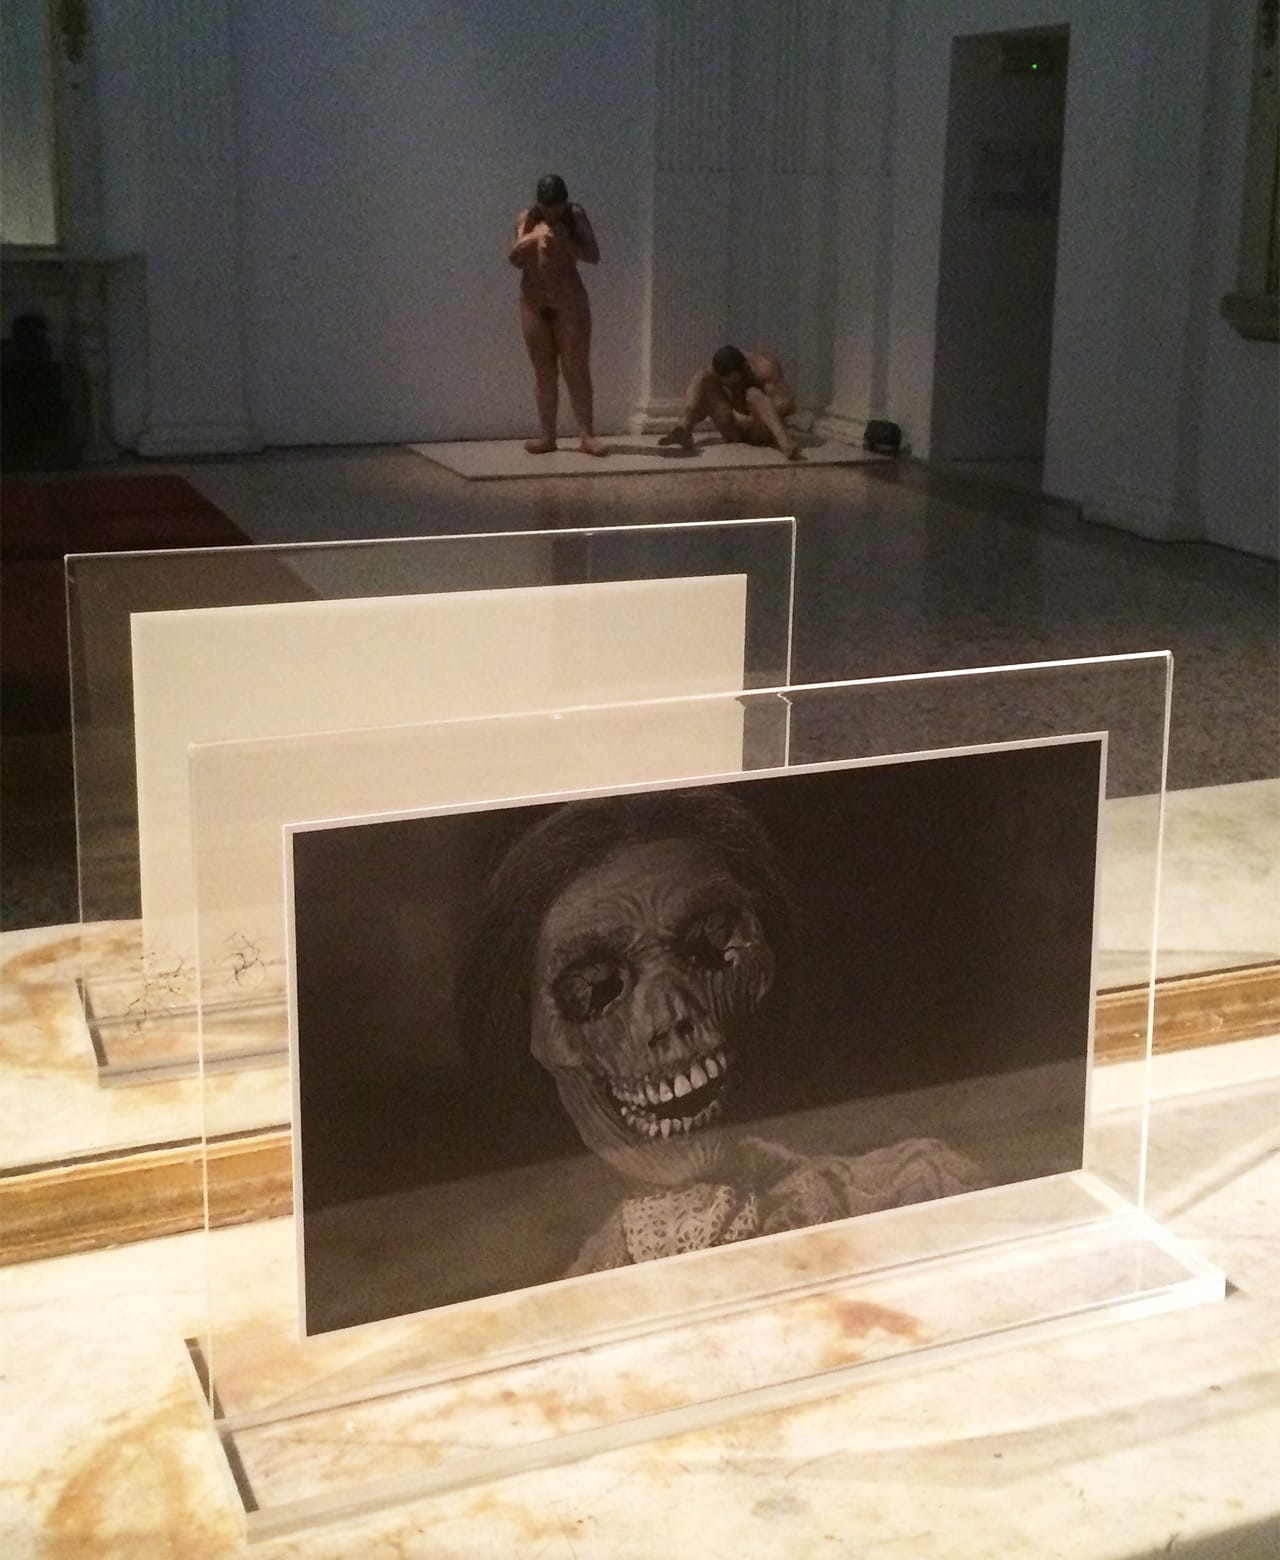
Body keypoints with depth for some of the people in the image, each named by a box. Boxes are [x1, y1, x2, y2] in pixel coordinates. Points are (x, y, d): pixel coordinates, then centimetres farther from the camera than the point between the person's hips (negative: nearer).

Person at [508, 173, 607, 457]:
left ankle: (586, 434, -5)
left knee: (576, 369, -6)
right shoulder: (526, 219, 2)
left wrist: (567, 244, -22)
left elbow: (594, 256, -8)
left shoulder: (575, 217, -4)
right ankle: (547, 435, 8)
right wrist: (527, 241, -19)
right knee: (544, 372, 5)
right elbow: (515, 259, 0)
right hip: (533, 302, 2)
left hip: (569, 301, -2)